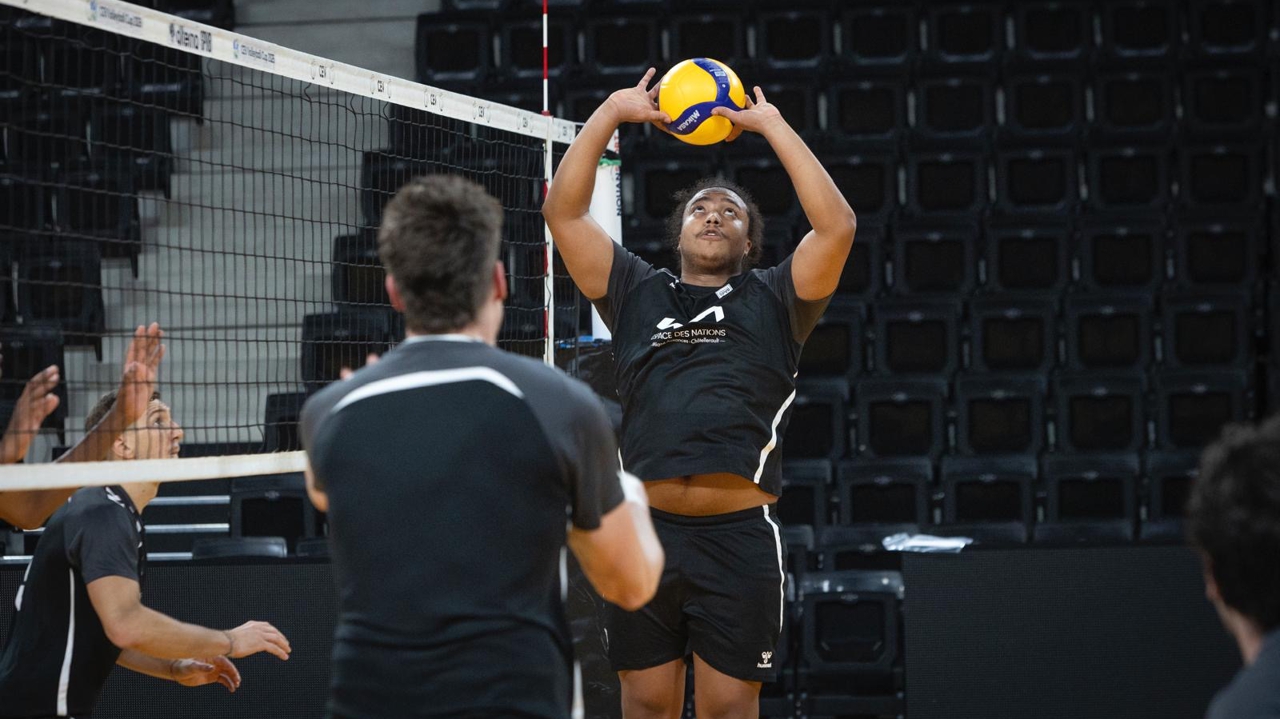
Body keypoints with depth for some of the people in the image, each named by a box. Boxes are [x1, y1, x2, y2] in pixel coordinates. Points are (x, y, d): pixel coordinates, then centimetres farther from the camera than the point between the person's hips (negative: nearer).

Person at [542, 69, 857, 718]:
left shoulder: (771, 300, 15)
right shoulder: (637, 293, 20)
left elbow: (836, 226, 1)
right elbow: (563, 211, 14)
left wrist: (771, 125, 5)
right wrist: (612, 113, 12)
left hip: (740, 535, -1)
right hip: (646, 527, 2)